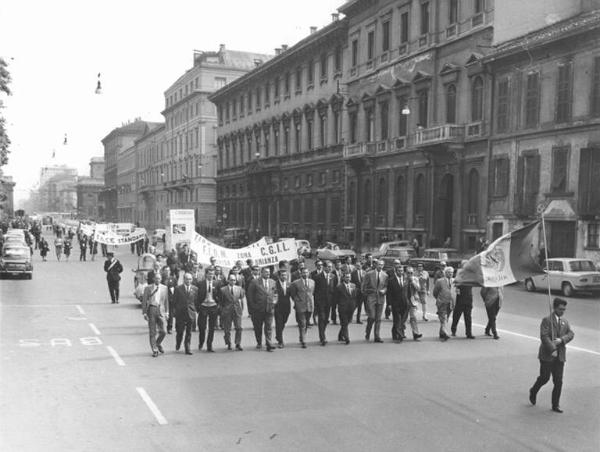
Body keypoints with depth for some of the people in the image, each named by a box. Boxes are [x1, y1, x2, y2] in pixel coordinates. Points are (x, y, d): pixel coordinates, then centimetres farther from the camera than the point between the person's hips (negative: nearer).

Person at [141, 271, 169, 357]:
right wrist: (144, 313, -3)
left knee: (163, 331, -3)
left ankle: (158, 344, 26)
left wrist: (166, 312, 10)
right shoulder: (148, 288, 0)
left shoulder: (164, 288, 7)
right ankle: (154, 350, 13)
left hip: (161, 310, 2)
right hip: (151, 309, -2)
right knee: (152, 332, 2)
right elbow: (144, 301, 1)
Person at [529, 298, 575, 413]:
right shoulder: (546, 320, -6)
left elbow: (571, 334, 1)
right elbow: (544, 336, -15)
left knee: (558, 381, 3)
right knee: (544, 378, 1)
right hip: (547, 356, -5)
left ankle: (555, 405, 12)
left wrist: (561, 340, -17)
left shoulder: (565, 322, 13)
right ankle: (533, 392, 30)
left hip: (560, 356, 5)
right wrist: (552, 350, -22)